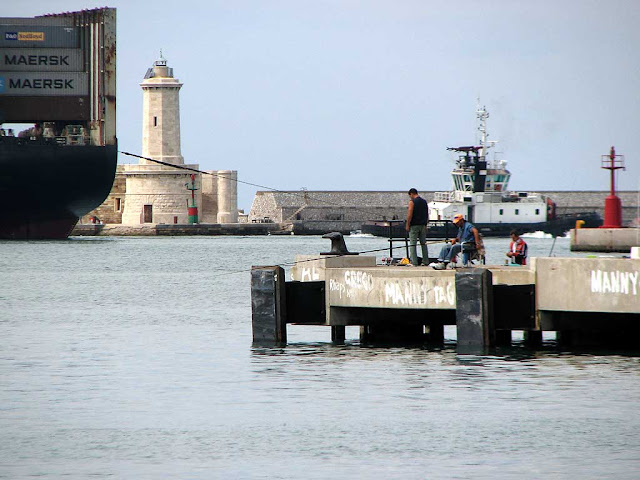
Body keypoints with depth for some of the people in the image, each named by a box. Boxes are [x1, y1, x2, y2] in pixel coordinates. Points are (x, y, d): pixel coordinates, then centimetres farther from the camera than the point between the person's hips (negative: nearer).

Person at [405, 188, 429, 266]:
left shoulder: (412, 202, -9)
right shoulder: (424, 201, 11)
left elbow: (410, 214, -14)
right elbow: (427, 215, 14)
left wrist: (407, 225, -9)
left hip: (414, 225, -6)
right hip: (423, 226, 6)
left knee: (412, 244, -4)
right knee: (423, 243, 11)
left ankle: (414, 262, -10)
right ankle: (425, 261, 11)